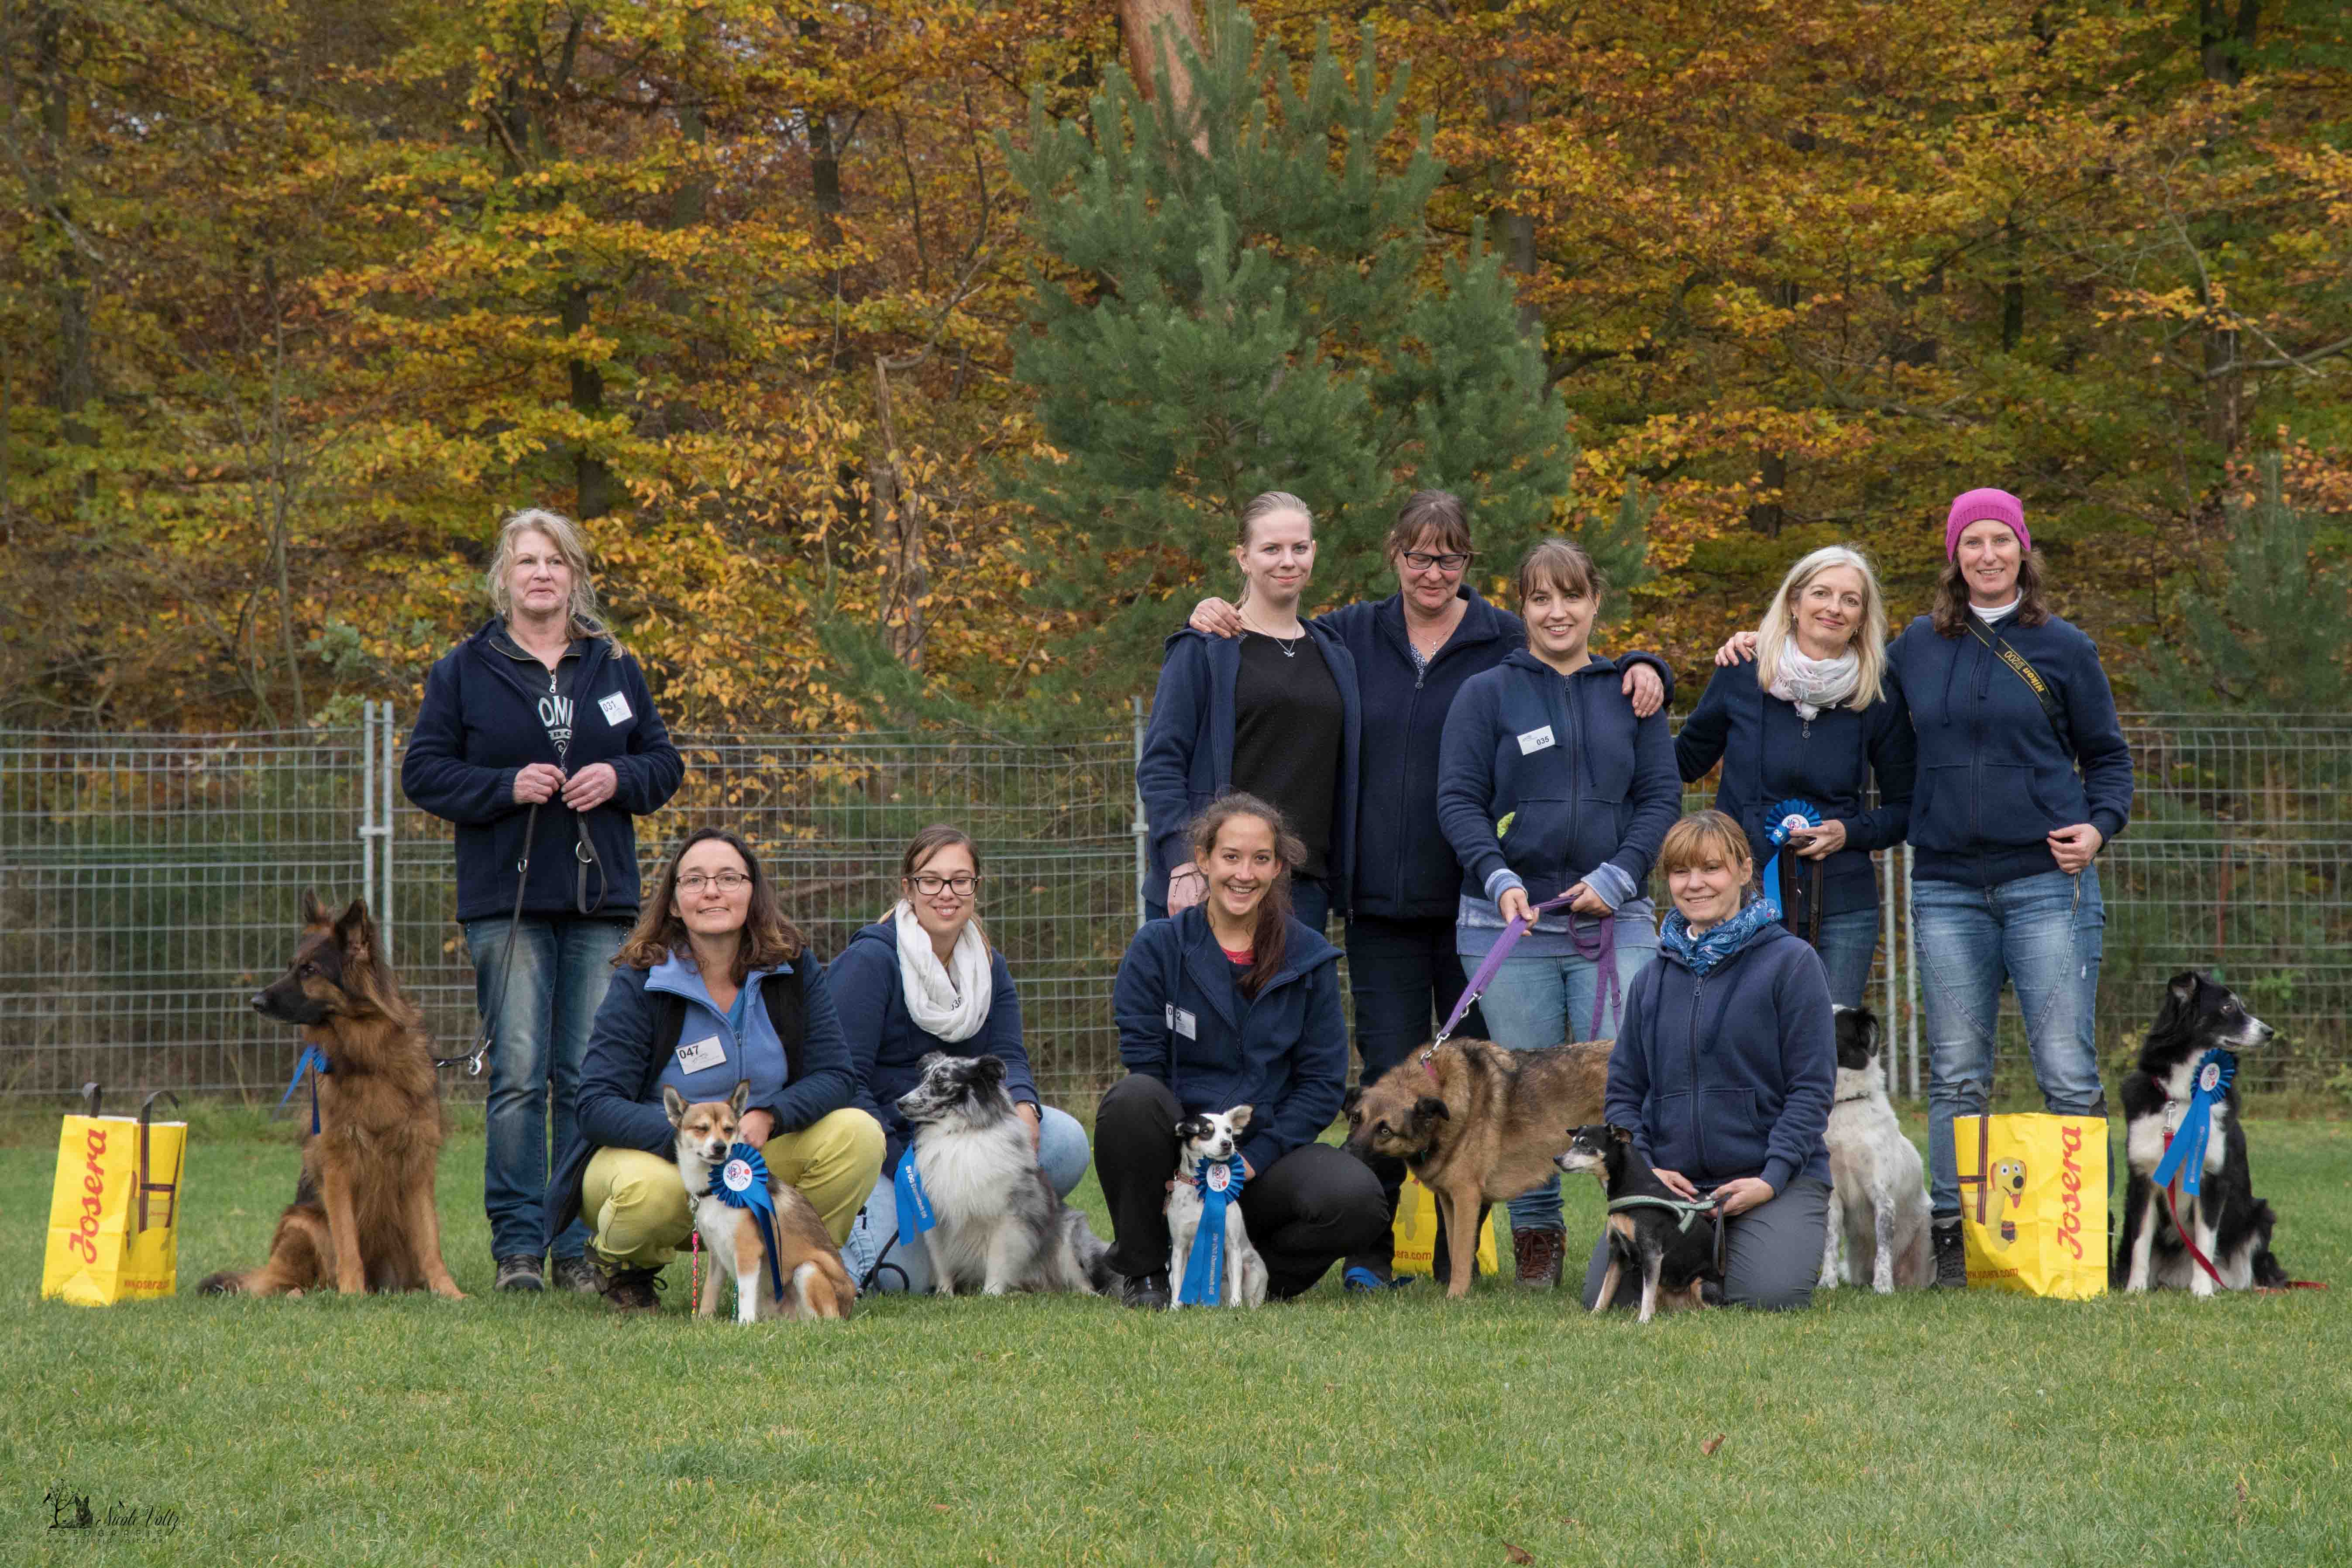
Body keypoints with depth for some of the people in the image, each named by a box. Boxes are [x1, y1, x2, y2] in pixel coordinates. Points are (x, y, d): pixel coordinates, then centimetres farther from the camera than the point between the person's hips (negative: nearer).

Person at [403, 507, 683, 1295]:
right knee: (519, 1075, -7)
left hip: (602, 900, 3)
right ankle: (518, 1246, -3)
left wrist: (620, 779, -5)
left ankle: (580, 1249, 6)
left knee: (591, 1079, 1)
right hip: (507, 898, -2)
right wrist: (507, 787, -13)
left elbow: (664, 762, 16)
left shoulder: (615, 668, 13)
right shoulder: (465, 670, 4)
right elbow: (423, 771, 1)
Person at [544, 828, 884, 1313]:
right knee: (652, 1190, -39)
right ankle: (627, 1270, -1)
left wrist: (767, 1118, -29)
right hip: (650, 1152, -4)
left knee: (858, 1135, -21)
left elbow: (835, 1076, -7)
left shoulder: (793, 969, -3)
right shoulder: (639, 985, -13)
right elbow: (598, 1106, -20)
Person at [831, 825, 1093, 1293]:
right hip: (875, 1141, -6)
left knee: (1064, 1141, -19)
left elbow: (1006, 1057, -2)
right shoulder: (869, 960, -14)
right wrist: (902, 1170, -23)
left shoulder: (989, 965, 7)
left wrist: (1024, 1109, -26)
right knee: (903, 1277, -25)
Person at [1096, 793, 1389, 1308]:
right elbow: (1143, 1063, -4)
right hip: (1176, 1151, -1)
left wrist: (1254, 1159, -11)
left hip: (1265, 1151, 1)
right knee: (1132, 1099, -35)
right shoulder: (1157, 948, 0)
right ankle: (1144, 1270, -12)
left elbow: (1322, 1082, 2)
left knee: (1357, 1199, -30)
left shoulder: (1309, 958, 5)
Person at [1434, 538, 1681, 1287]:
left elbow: (1661, 797, 8)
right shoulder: (1486, 694, 7)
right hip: (1512, 921, -1)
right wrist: (1499, 878, -14)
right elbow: (1458, 800, 1)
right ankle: (1537, 1237, 13)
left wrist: (1618, 876, -7)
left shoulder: (1631, 694, 12)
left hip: (1614, 920, 1)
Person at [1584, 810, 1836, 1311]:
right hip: (1673, 1182, 4)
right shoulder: (1654, 980, 14)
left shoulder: (1791, 962, -1)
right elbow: (1623, 1091, 15)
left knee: (1766, 1295, -28)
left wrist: (1772, 1179, -16)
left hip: (1777, 1178, -4)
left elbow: (1812, 1086, -5)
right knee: (1605, 1295, -16)